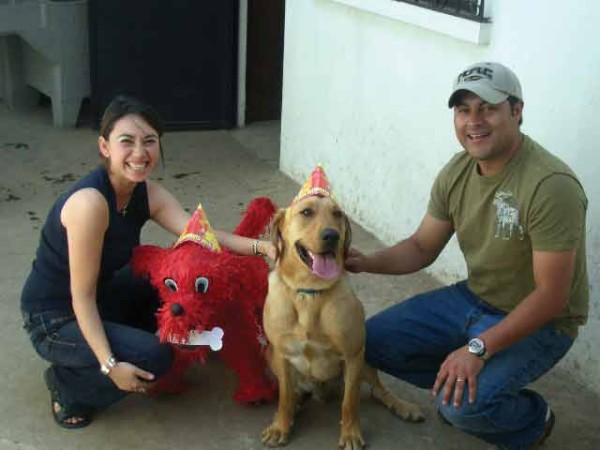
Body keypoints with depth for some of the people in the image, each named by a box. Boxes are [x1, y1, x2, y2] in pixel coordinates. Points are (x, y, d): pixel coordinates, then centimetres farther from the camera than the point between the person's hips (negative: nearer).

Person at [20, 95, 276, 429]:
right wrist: (110, 365, -31)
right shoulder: (89, 202, -31)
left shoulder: (148, 194, -7)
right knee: (154, 356, -22)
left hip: (101, 295, 8)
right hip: (54, 320, -8)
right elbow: (82, 296, -27)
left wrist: (259, 246, -32)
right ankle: (67, 387, 2)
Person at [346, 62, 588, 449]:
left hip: (538, 322, -7)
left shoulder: (552, 185, -28)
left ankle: (533, 419, 7)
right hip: (474, 298, 7)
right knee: (375, 340, 1)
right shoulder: (457, 172, -5)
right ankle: (469, 385, 17)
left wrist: (479, 348, -33)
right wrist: (367, 262, -14)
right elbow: (422, 248, 5)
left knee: (462, 404, -27)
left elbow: (552, 295, -27)